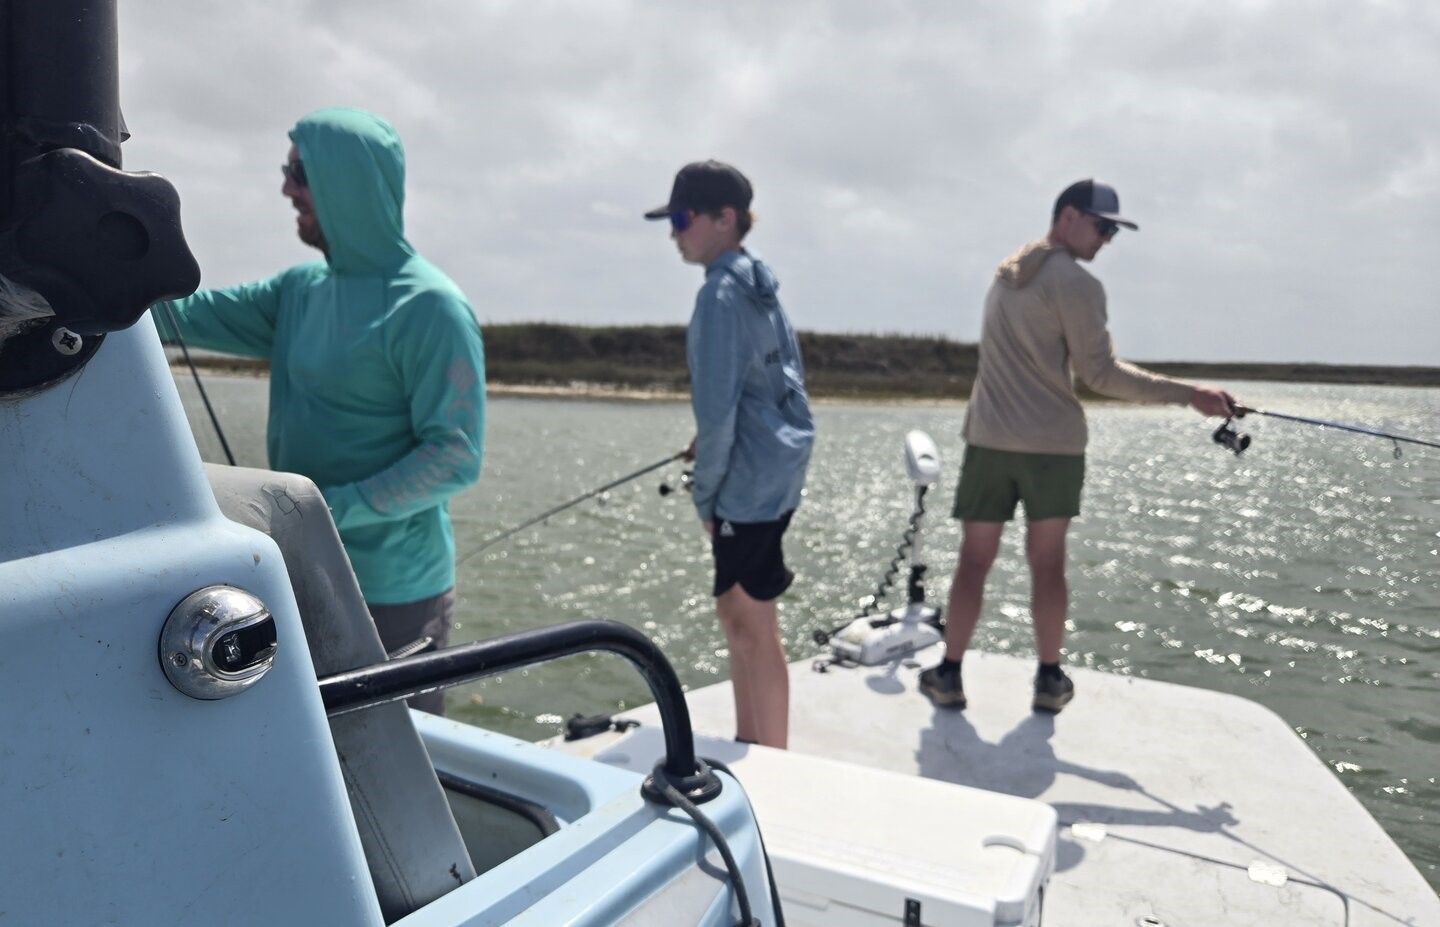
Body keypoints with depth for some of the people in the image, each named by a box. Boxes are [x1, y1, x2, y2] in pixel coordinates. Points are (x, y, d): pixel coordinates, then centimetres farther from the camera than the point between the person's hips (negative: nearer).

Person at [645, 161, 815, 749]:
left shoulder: (722, 294, -16)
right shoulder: (760, 285, 13)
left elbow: (717, 409, -19)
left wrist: (705, 495, -9)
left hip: (748, 481, -10)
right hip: (778, 470, 10)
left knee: (752, 623, 0)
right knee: (737, 613, 18)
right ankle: (749, 745, 31)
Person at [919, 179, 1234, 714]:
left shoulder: (1007, 272, 14)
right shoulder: (1076, 283, -9)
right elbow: (1100, 375, -11)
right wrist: (1188, 394, -10)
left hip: (988, 439, 5)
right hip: (1053, 443, -5)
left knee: (974, 560, 6)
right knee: (1047, 562, 6)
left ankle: (949, 675, 9)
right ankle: (1050, 680, 15)